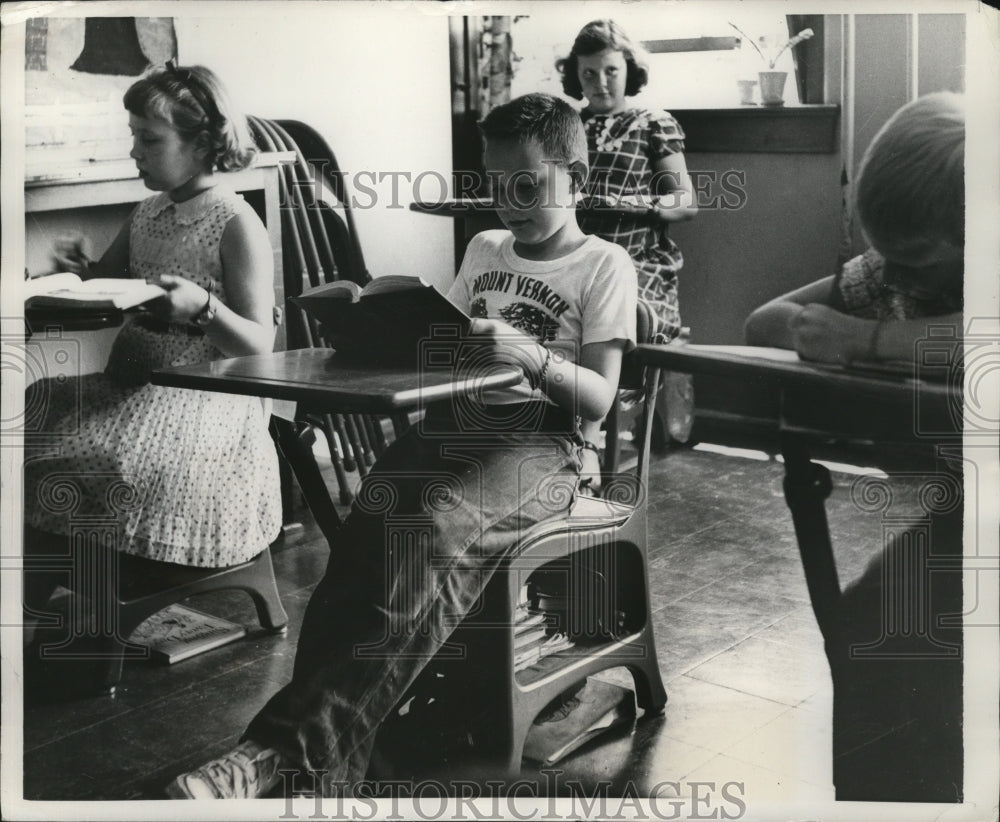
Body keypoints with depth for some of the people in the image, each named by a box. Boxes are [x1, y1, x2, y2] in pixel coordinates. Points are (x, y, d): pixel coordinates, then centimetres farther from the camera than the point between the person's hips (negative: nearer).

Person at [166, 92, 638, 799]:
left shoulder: (604, 265, 4)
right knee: (369, 522, -28)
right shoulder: (484, 249, 24)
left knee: (437, 525, -36)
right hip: (453, 424, 5)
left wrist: (532, 354, -23)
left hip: (538, 443, -5)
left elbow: (599, 399, -5)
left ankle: (293, 748, -43)